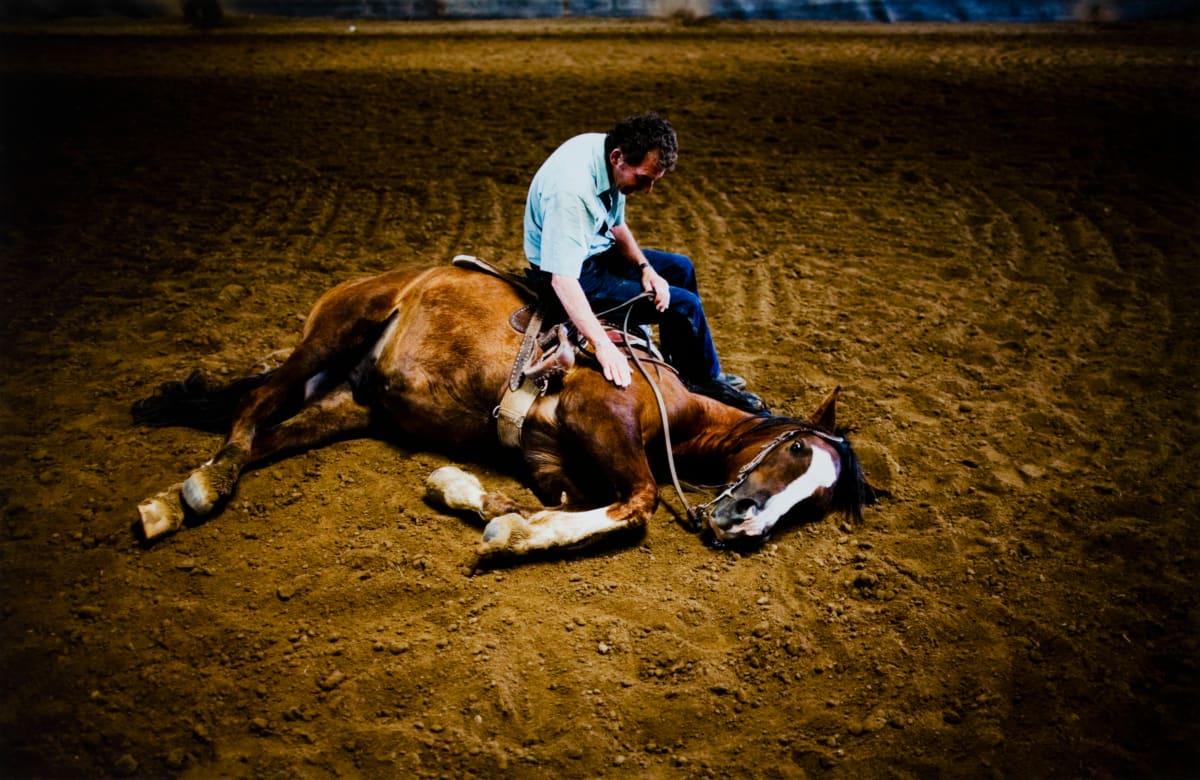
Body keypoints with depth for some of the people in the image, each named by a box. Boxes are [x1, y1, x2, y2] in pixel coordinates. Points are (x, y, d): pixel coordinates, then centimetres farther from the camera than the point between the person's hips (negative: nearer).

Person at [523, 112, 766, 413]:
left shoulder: (607, 150, -8)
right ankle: (705, 382, 14)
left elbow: (616, 225, 7)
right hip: (571, 272, -9)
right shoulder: (570, 189, -35)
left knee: (680, 268, 19)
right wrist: (603, 346, -41)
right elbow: (563, 280, -37)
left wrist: (644, 267, -7)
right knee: (682, 304, -11)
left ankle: (686, 370, 29)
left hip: (595, 249, 9)